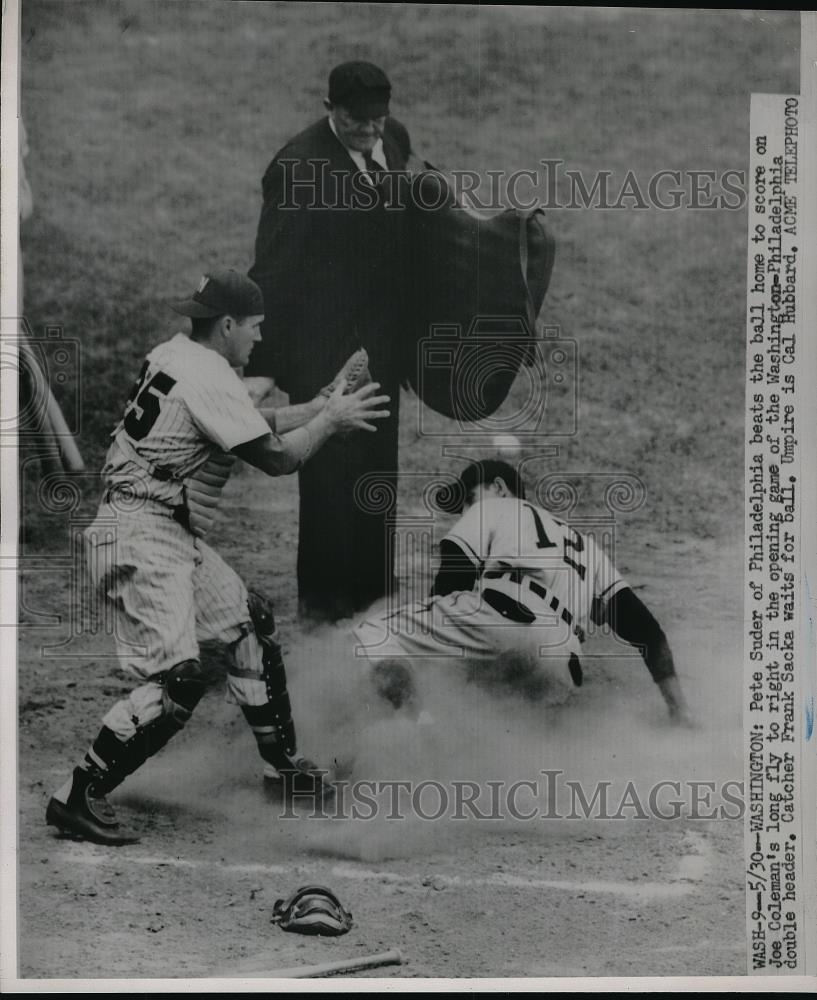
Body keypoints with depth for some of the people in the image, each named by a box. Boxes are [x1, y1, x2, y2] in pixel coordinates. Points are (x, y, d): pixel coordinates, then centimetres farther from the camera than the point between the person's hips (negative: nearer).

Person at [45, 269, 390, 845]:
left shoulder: (175, 355, 13)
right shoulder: (209, 377, -17)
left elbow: (256, 425, 21)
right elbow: (276, 458, -14)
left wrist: (322, 407, 16)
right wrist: (332, 420, 1)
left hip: (173, 537, 11)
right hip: (141, 538, -11)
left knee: (253, 619, 18)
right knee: (179, 679, -17)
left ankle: (282, 761, 29)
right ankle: (78, 798, -10)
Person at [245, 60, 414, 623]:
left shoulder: (395, 139, 0)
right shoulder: (299, 167, -22)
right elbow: (273, 270, -20)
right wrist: (263, 365, -22)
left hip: (381, 340, 7)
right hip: (323, 343, -7)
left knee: (378, 464, 18)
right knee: (331, 467, 3)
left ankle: (373, 581, 35)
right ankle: (324, 595, 20)